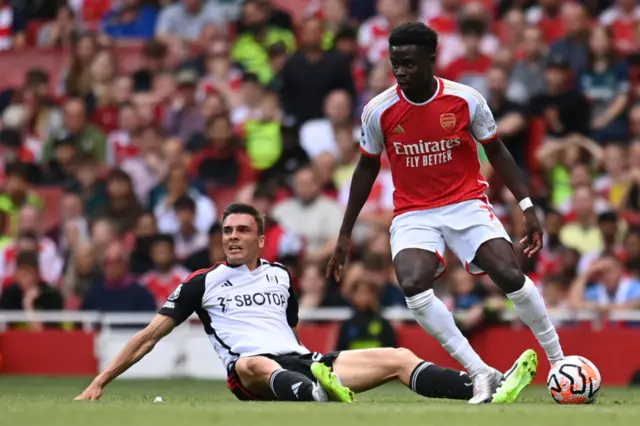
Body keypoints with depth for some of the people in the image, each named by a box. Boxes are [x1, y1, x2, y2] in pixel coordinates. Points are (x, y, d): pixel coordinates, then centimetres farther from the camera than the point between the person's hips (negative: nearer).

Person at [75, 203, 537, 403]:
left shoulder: (281, 276, 22)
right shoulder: (203, 283, 11)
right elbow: (150, 336, 11)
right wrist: (99, 383, 7)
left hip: (303, 360, 5)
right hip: (255, 374, -5)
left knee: (400, 358, -11)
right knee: (253, 363, -44)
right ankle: (318, 395, -74)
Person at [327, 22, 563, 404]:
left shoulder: (466, 100, -10)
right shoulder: (379, 111, -8)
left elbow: (496, 151, 4)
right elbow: (368, 167, 7)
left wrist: (527, 205, -2)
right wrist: (346, 234, 9)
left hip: (467, 204, -1)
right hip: (414, 213, 1)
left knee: (510, 275, -19)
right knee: (413, 284, -27)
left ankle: (560, 363, 1)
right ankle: (482, 374, -22)